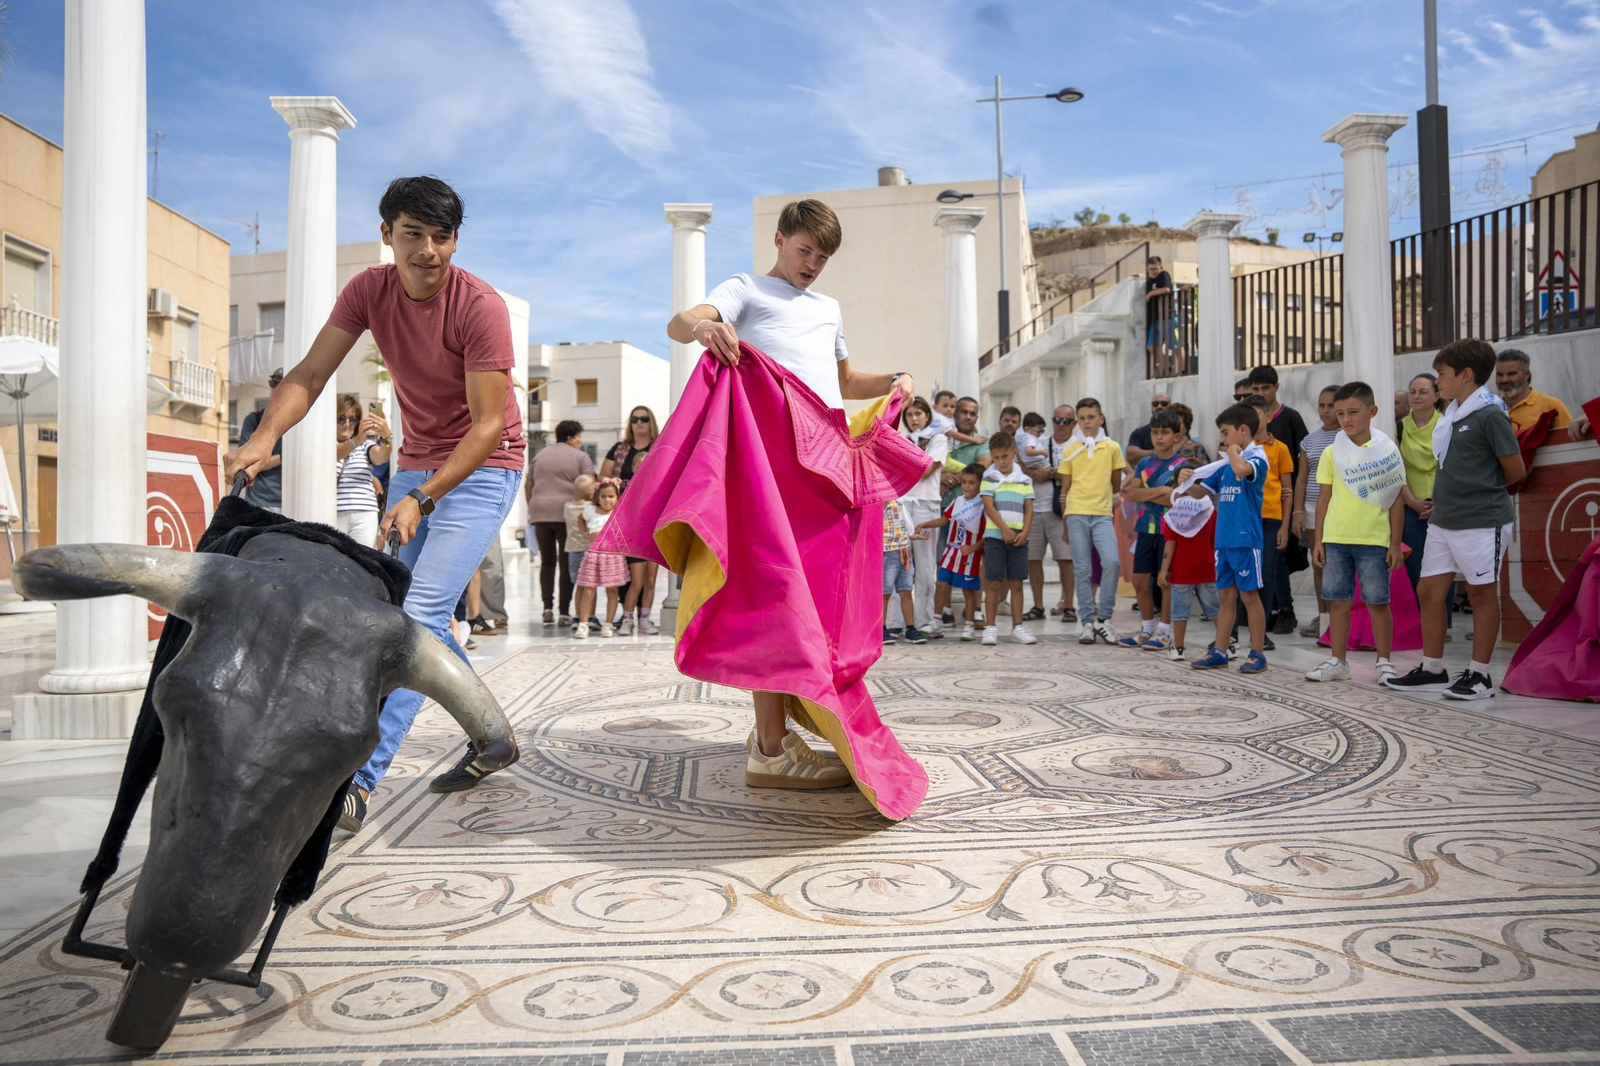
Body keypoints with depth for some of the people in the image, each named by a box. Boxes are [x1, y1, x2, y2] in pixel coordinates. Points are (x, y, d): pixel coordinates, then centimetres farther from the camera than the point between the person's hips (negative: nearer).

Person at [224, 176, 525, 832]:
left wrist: (421, 498, -32)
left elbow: (489, 425, -23)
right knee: (399, 612, 10)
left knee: (421, 614, -18)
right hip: (416, 462, 7)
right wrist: (265, 436, -29)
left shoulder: (480, 306, -20)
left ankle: (359, 782, -17)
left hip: (483, 467, -7)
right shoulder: (369, 290, -3)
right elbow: (311, 372, -10)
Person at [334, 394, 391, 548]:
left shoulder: (366, 444, 17)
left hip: (364, 514, 2)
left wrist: (385, 437, -28)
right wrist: (356, 441, -34)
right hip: (333, 514, -2)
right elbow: (334, 454, -14)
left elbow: (381, 458, -6)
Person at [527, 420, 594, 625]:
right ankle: (564, 612, -1)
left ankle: (547, 607, -1)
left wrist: (531, 510, 25)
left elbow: (528, 486, 20)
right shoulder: (580, 457, 3)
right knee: (566, 562, 1)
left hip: (540, 512, 4)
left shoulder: (540, 455, 18)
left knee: (547, 561, 11)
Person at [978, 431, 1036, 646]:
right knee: (994, 583, -2)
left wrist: (1024, 532, -8)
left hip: (1019, 538, 2)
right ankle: (990, 627, 3)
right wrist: (1005, 530, -13)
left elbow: (1029, 509, 6)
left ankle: (1017, 627, 10)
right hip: (995, 536, -2)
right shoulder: (989, 477, 2)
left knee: (1016, 583, 5)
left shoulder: (1025, 480, 9)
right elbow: (989, 507, -5)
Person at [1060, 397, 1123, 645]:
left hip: (1102, 515, -1)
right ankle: (1088, 622, 9)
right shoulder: (1070, 450, 8)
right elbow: (1065, 489, 10)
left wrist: (1098, 494, 11)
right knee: (1082, 570, 1)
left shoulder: (1112, 448, 6)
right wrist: (1065, 524, 10)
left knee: (1112, 561, -17)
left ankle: (1103, 618, -3)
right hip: (1076, 515, 1)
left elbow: (1116, 485, 16)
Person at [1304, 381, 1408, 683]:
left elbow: (1397, 500, 1)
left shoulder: (1386, 450, -1)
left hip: (1374, 539, -2)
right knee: (1338, 601, 8)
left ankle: (1385, 663, 16)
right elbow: (1324, 497, 9)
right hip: (1335, 538, 3)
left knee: (1377, 602, 3)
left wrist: (1395, 543, -1)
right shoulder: (1332, 453, 5)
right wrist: (1318, 540, 5)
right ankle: (1337, 661, 17)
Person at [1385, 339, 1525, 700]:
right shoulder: (1452, 414, 11)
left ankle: (1480, 675, 14)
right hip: (1443, 519, 8)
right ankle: (1432, 670, 19)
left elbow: (1515, 470, -9)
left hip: (1482, 521, -8)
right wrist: (1448, 494, 8)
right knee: (1429, 589, 8)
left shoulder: (1490, 415, -13)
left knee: (1481, 592, 4)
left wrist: (1483, 490, 5)